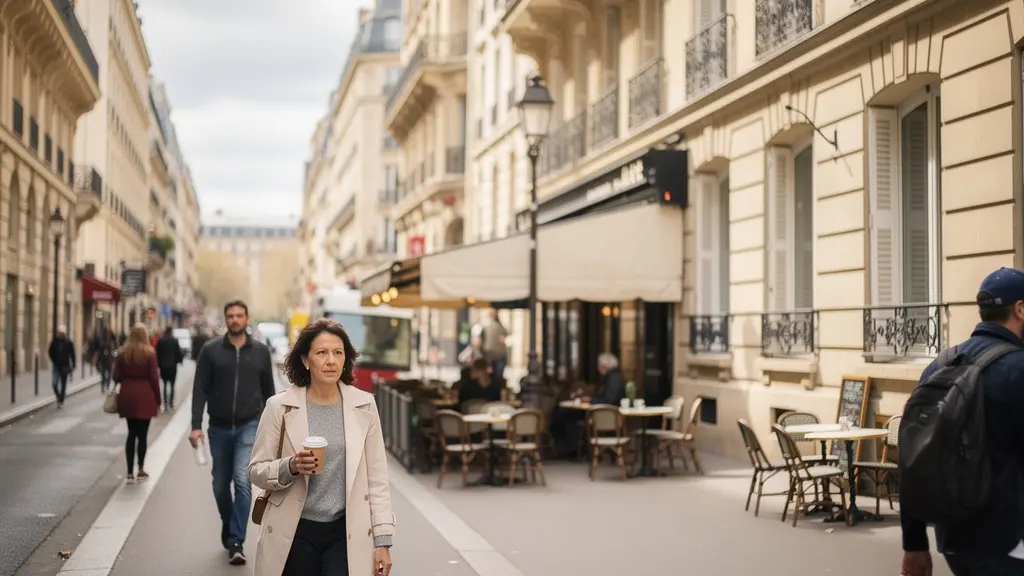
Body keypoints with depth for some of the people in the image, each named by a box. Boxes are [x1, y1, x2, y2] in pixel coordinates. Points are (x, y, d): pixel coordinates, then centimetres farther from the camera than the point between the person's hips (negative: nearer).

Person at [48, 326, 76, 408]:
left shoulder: (69, 342, -5)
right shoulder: (54, 341, -2)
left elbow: (72, 354, -1)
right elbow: (50, 352, 7)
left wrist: (73, 366, -4)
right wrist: (54, 361, -3)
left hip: (65, 366, -1)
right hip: (56, 366, 1)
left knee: (63, 385, 5)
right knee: (55, 384, -10)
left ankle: (61, 401, 16)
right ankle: (59, 397, 13)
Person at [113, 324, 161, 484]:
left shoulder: (122, 353, 4)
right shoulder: (149, 353, -6)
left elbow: (116, 376, 3)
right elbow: (154, 378, -6)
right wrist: (158, 400, 2)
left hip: (127, 397, 3)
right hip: (145, 397, -3)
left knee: (131, 433, 9)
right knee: (142, 434, 5)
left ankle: (130, 473, 6)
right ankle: (141, 469, 11)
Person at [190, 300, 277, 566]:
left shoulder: (260, 351, 2)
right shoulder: (210, 350, -2)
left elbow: (268, 391, 8)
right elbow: (200, 390, -4)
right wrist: (196, 426, -13)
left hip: (249, 427, -1)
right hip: (219, 428, 1)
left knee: (242, 479, -16)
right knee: (220, 485, 12)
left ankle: (236, 542, -12)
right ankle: (228, 523, 40)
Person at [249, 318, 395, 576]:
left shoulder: (364, 405, 0)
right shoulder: (280, 406, -3)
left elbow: (377, 477, 2)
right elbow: (256, 470, 1)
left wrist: (382, 540, -1)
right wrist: (290, 467, -19)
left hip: (347, 532, 0)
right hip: (294, 532, 0)